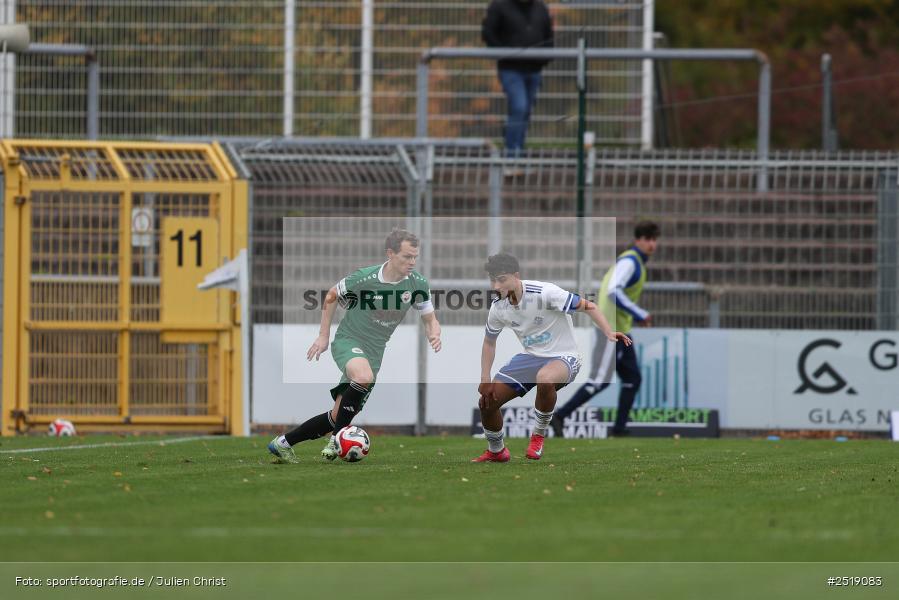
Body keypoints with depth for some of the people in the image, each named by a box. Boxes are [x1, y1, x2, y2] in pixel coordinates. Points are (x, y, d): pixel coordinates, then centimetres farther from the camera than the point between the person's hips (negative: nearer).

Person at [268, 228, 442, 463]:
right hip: (348, 341, -5)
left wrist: (434, 334, -19)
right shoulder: (364, 278, -18)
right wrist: (323, 336, 0)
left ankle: (283, 443, 19)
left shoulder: (417, 283, -8)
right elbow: (331, 296, 0)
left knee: (338, 416, 3)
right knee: (364, 377, -38)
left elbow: (430, 319, 5)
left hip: (374, 352, 5)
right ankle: (337, 439, -21)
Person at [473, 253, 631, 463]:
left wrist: (608, 333, -33)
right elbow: (489, 342, 14)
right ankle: (496, 451, 29)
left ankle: (539, 434, -14)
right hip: (530, 357, 6)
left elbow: (588, 306, -19)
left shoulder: (544, 293, -24)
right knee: (487, 402, -1)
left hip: (563, 357, -6)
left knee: (544, 379, -42)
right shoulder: (498, 308, -4)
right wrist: (485, 379, 5)